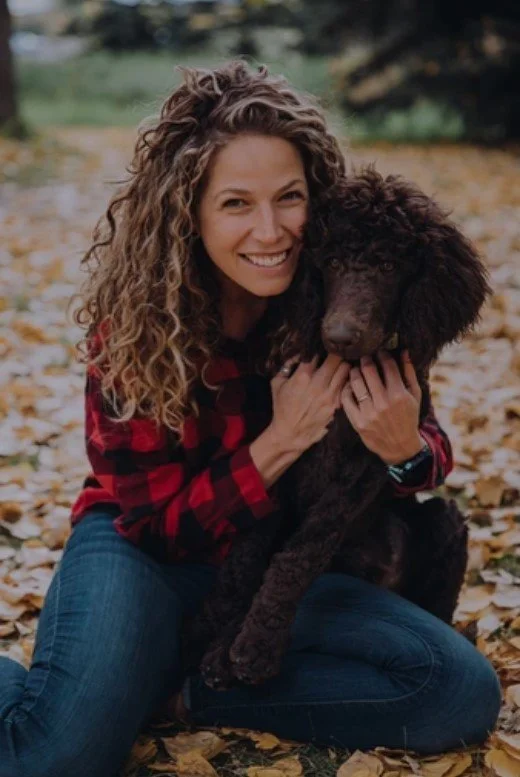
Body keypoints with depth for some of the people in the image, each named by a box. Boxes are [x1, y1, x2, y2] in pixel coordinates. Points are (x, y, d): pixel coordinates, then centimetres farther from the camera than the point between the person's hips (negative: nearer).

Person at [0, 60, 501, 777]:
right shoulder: (135, 322, -18)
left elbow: (432, 453, -2)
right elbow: (160, 521, -15)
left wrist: (406, 447, -28)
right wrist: (281, 441, -29)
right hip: (145, 552, -4)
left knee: (466, 694, -17)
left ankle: (186, 689, -8)